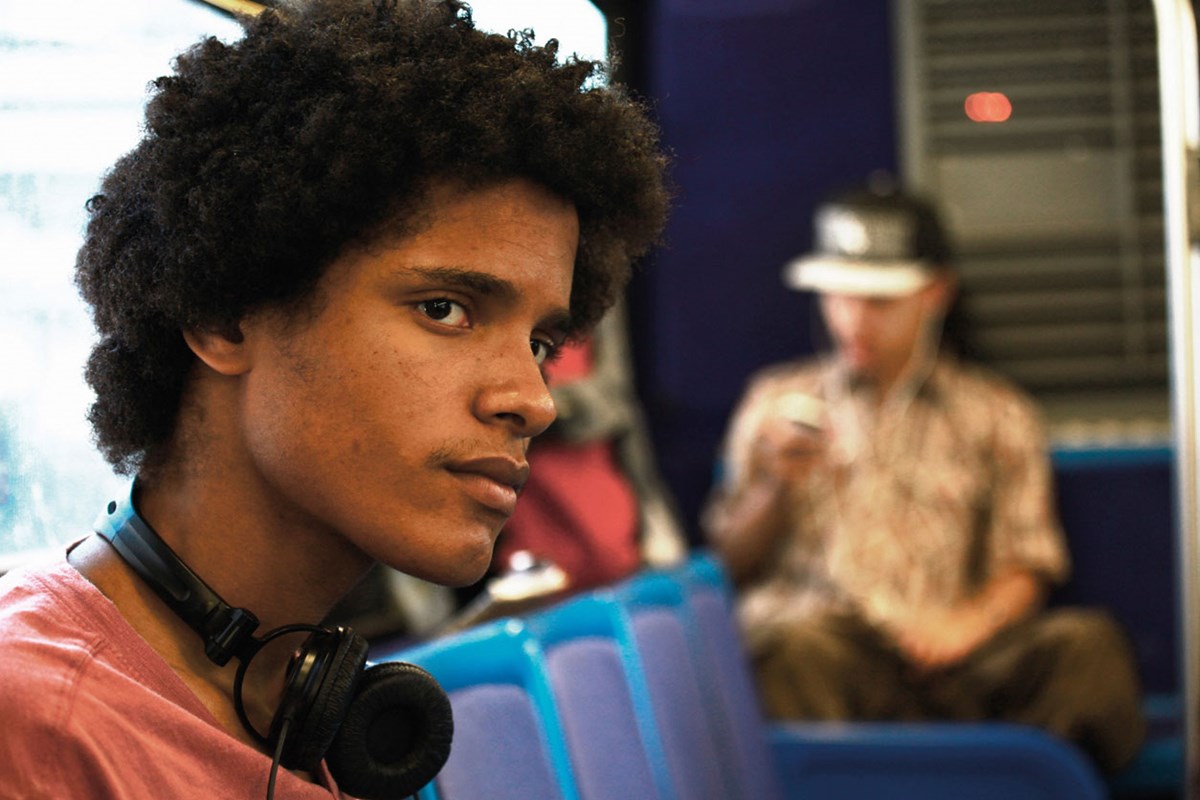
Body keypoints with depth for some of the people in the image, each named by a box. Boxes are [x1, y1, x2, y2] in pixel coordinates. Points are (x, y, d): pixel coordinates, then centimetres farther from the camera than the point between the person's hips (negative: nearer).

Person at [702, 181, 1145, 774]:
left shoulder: (997, 413, 21)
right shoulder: (777, 399, 22)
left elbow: (1025, 572, 13)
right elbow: (731, 562, 17)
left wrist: (974, 619, -10)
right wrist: (777, 484, -3)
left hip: (945, 650, 1)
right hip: (818, 629, -1)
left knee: (1086, 642, -30)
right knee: (797, 649, -39)